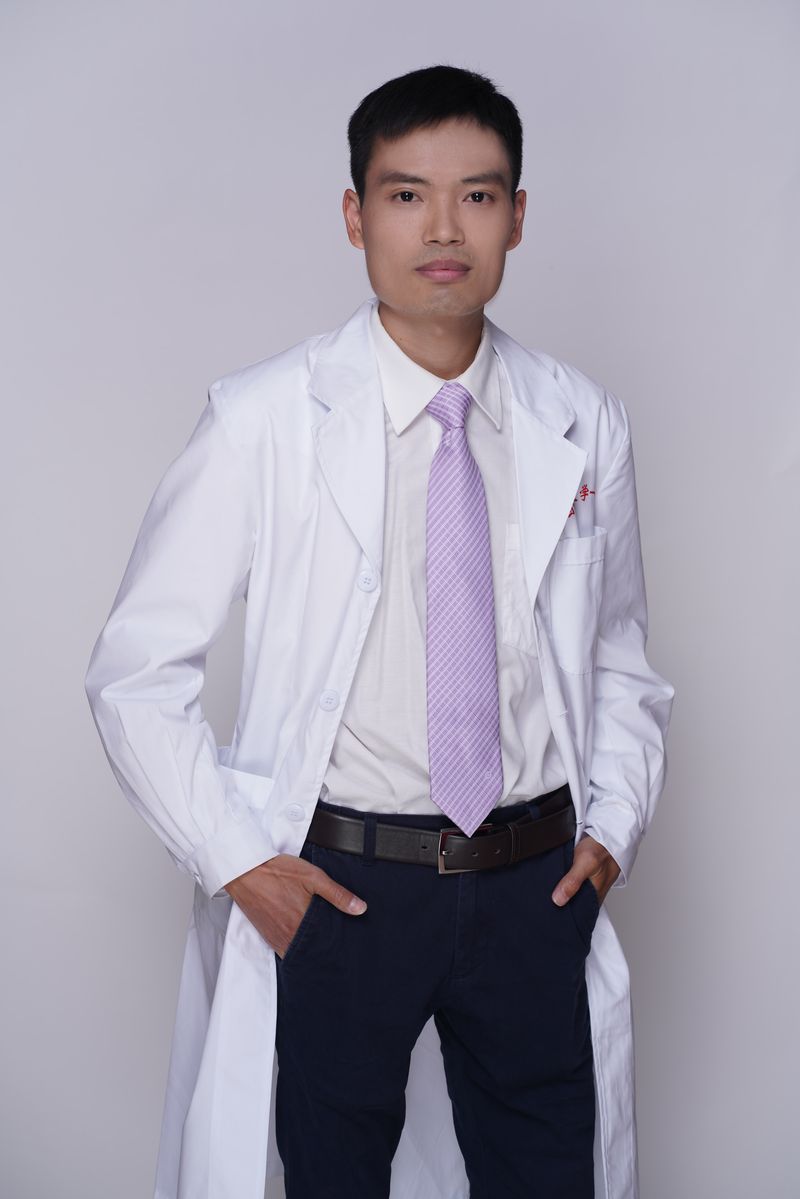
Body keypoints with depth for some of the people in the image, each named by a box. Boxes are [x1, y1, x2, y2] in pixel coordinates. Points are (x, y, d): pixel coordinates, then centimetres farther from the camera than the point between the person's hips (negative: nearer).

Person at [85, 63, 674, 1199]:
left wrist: (615, 823, 2)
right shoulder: (264, 421, -9)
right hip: (335, 886, -2)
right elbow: (136, 671, -5)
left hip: (537, 886, 3)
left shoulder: (585, 426, 2)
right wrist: (237, 860, -10)